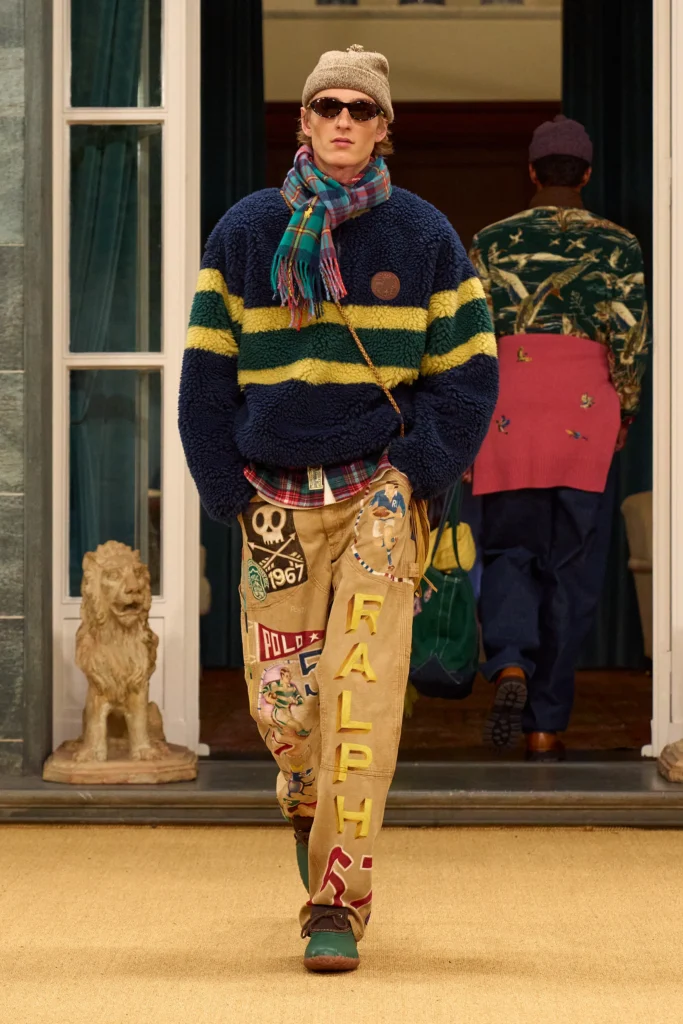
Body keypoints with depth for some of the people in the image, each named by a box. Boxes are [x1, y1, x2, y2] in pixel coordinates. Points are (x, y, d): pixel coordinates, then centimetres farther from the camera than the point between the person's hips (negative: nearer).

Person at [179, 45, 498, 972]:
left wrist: (415, 476, -5)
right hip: (276, 502, 2)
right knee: (281, 705, 3)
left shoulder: (422, 235, 3)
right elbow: (207, 372, 8)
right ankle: (310, 806, 38)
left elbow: (467, 371, 7)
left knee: (361, 696, -12)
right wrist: (232, 498, 0)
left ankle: (337, 905, -7)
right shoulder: (245, 232, 5)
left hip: (379, 493, -1)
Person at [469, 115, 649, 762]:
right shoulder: (618, 246, 4)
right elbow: (630, 341, -3)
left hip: (509, 401, 1)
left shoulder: (493, 242, 6)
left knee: (509, 549, 12)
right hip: (587, 406, 0)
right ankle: (546, 724, 7)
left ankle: (510, 665, -19)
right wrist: (624, 415, 11)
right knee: (571, 567, 6)